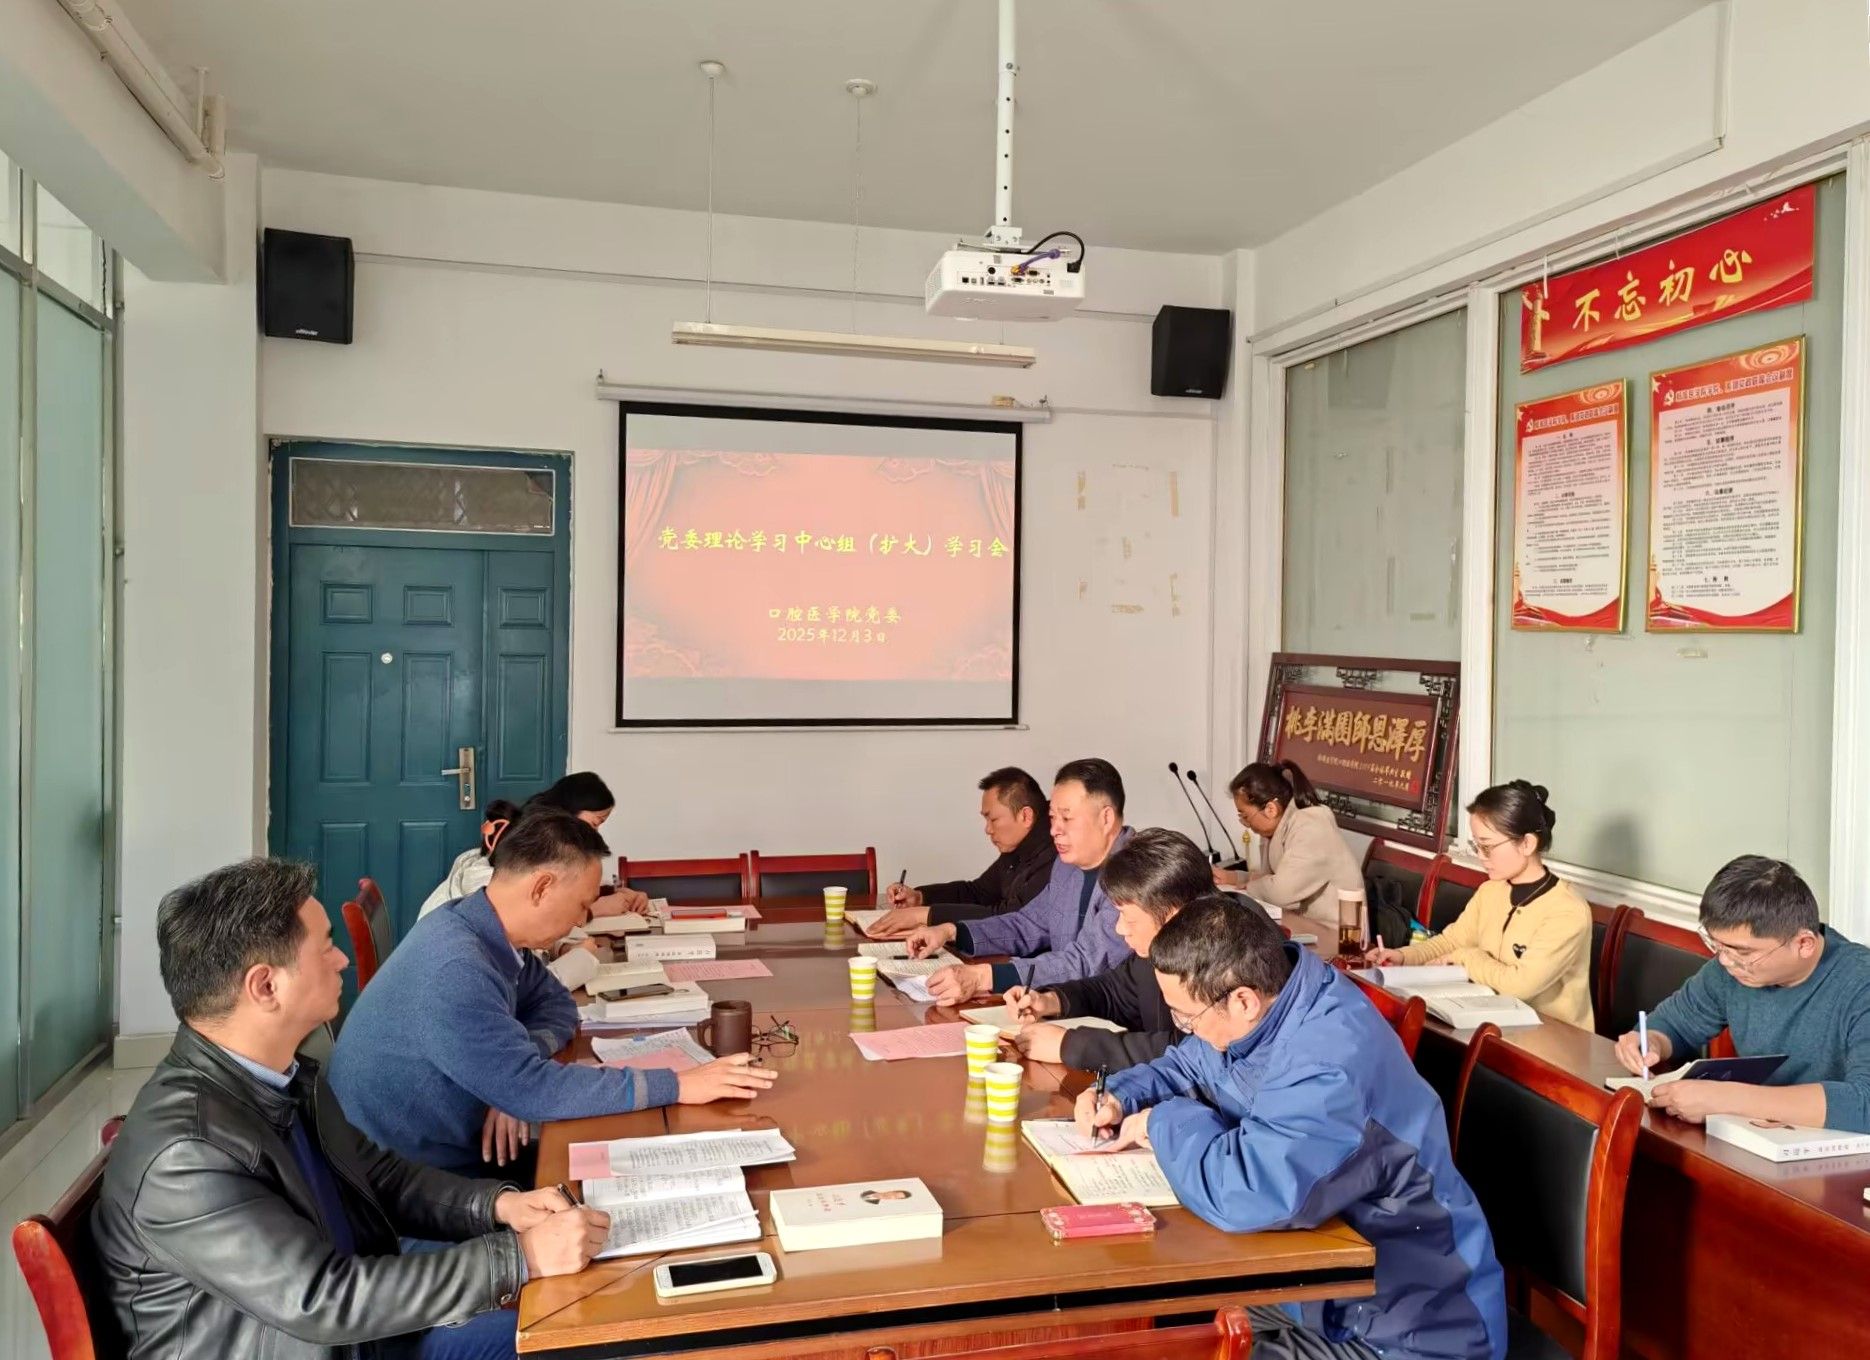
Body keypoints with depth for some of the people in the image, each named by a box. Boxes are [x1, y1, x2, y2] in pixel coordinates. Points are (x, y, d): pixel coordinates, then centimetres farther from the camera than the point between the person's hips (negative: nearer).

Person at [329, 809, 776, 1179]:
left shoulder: (487, 931, -2)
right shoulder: (454, 970, -29)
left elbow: (555, 1002, 12)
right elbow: (532, 1088, -29)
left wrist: (518, 1079, -10)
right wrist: (676, 1086, -26)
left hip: (450, 1151, 8)